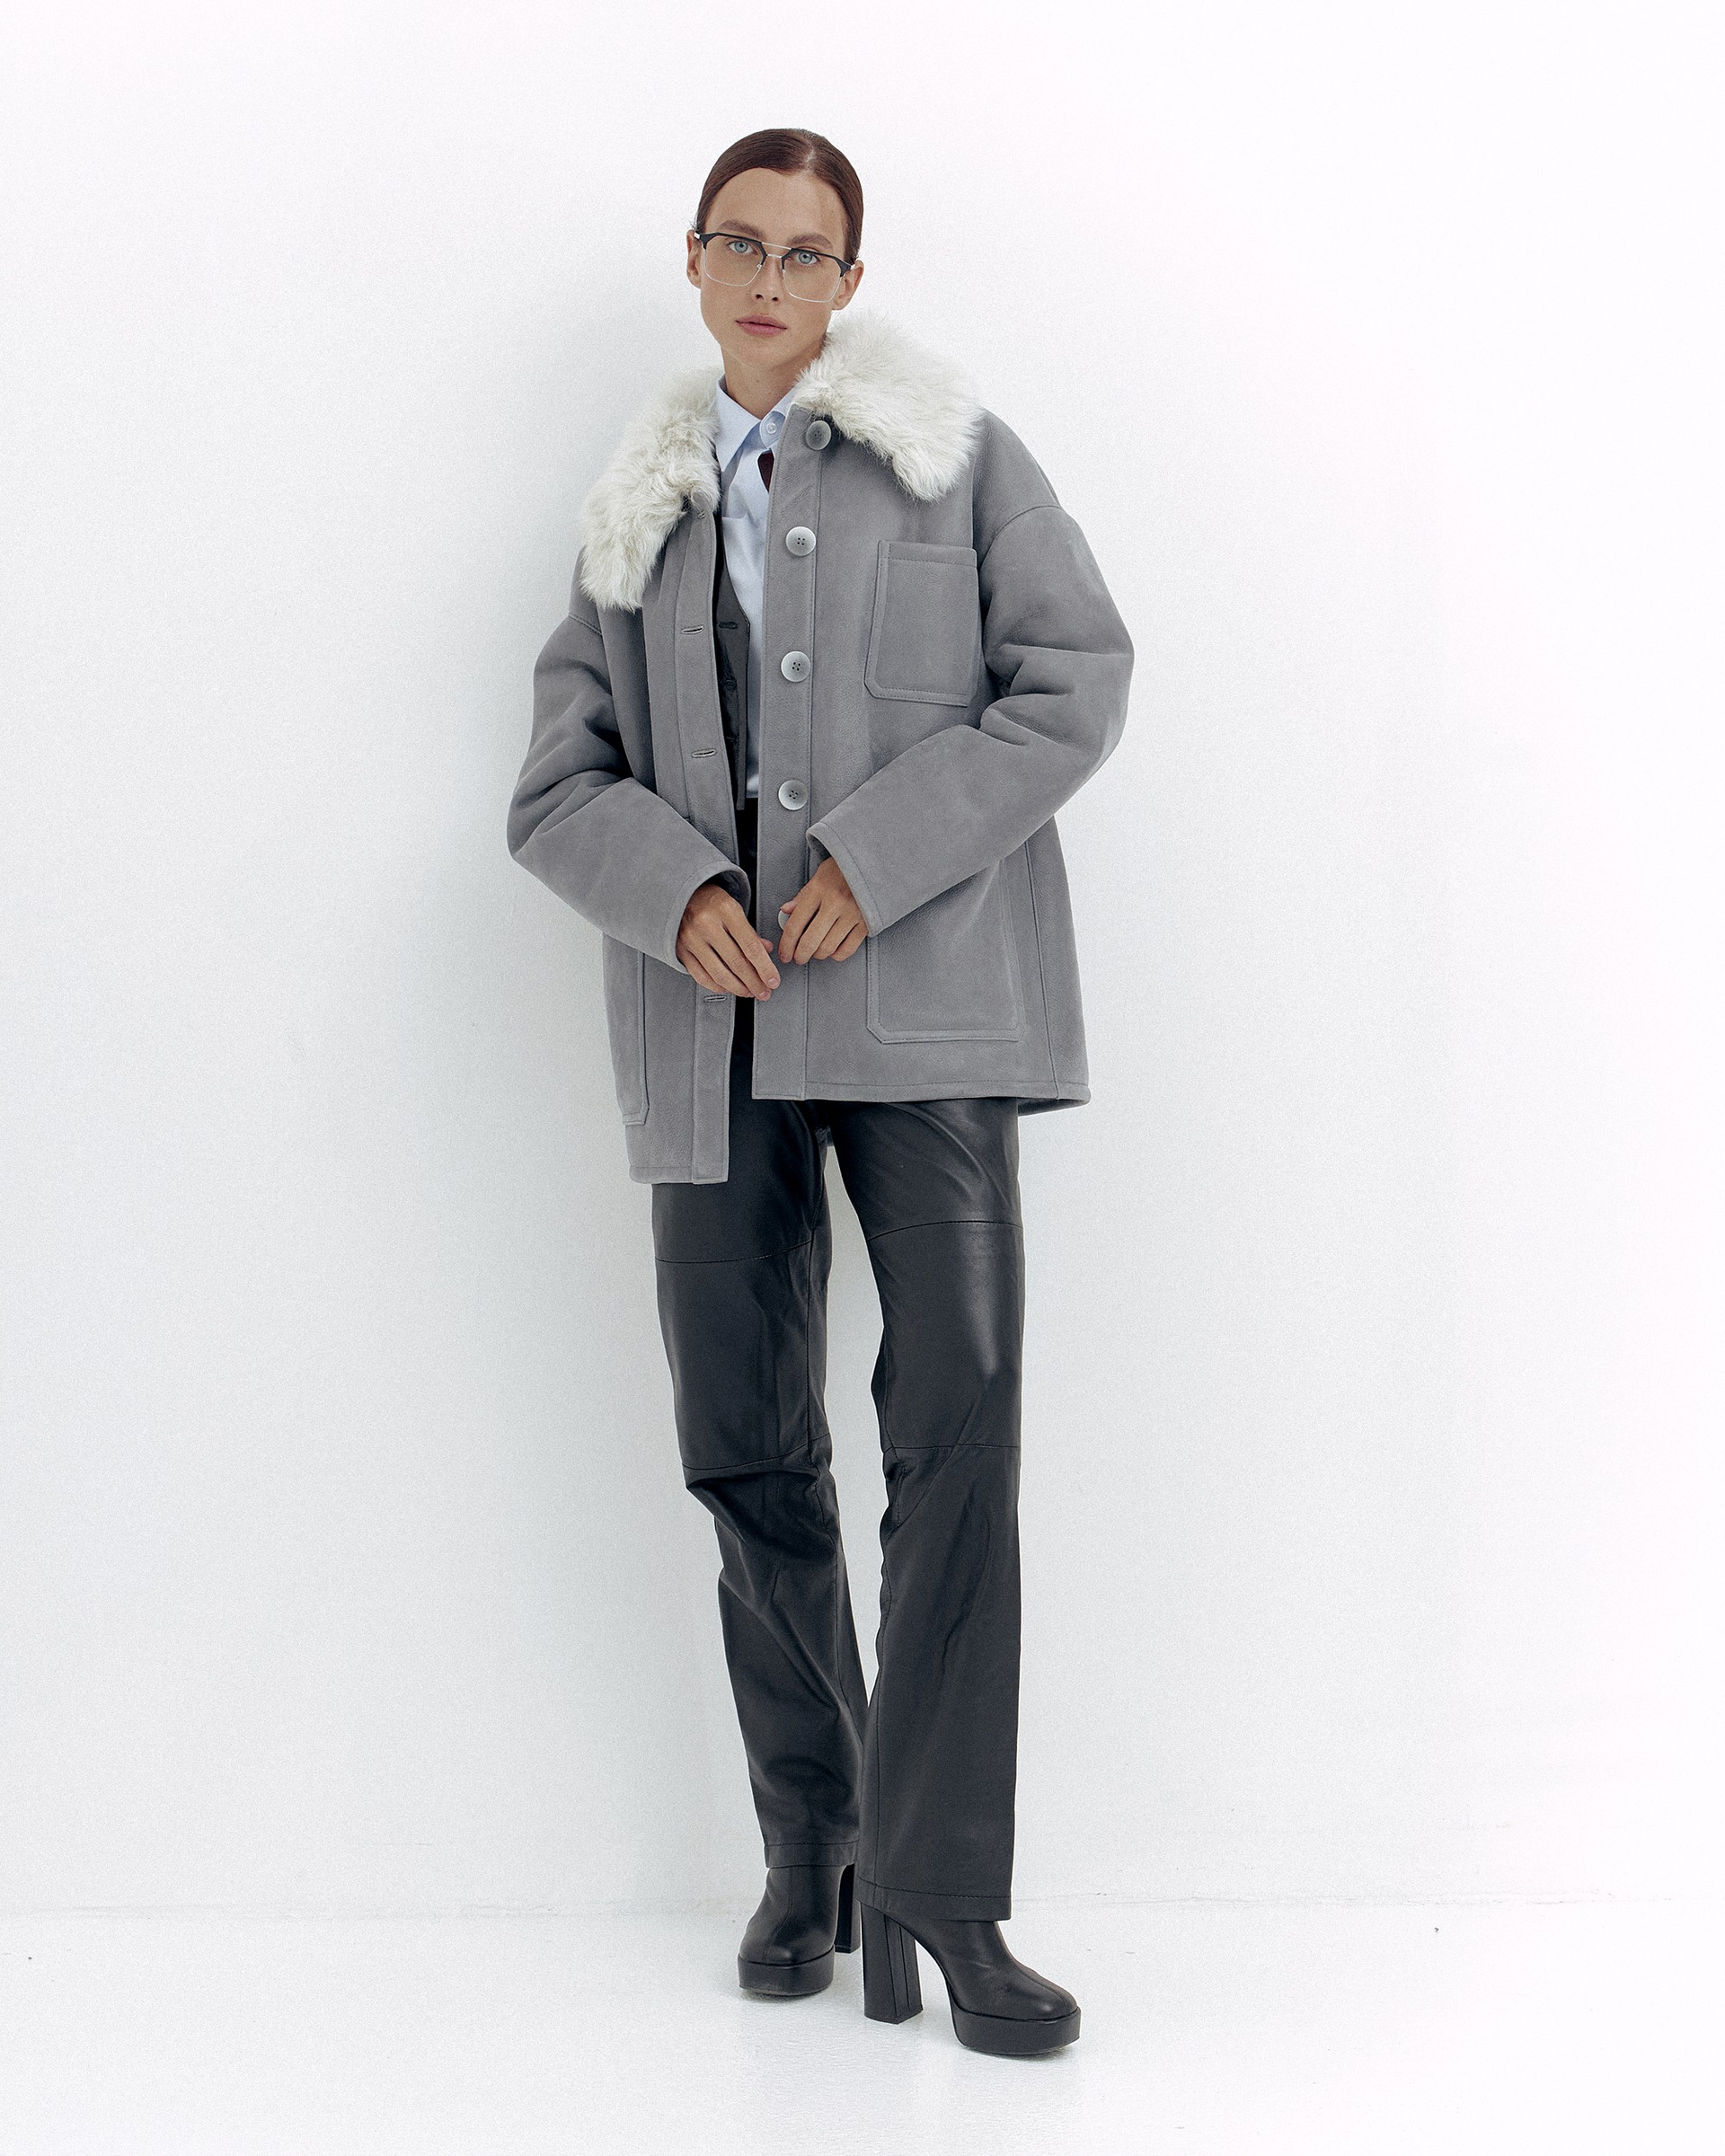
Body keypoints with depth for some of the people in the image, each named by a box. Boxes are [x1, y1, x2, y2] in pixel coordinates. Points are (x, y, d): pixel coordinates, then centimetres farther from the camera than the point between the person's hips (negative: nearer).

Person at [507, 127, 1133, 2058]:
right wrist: (679, 892, -10)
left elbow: (1076, 680, -1)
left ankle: (936, 1892, -5)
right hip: (717, 1024, 3)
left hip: (921, 1001, -3)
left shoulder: (954, 452, 8)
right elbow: (560, 788, 12)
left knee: (958, 1429, -11)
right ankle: (811, 1853, 20)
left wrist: (880, 855, -12)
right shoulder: (637, 517, 17)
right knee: (746, 1455, 4)